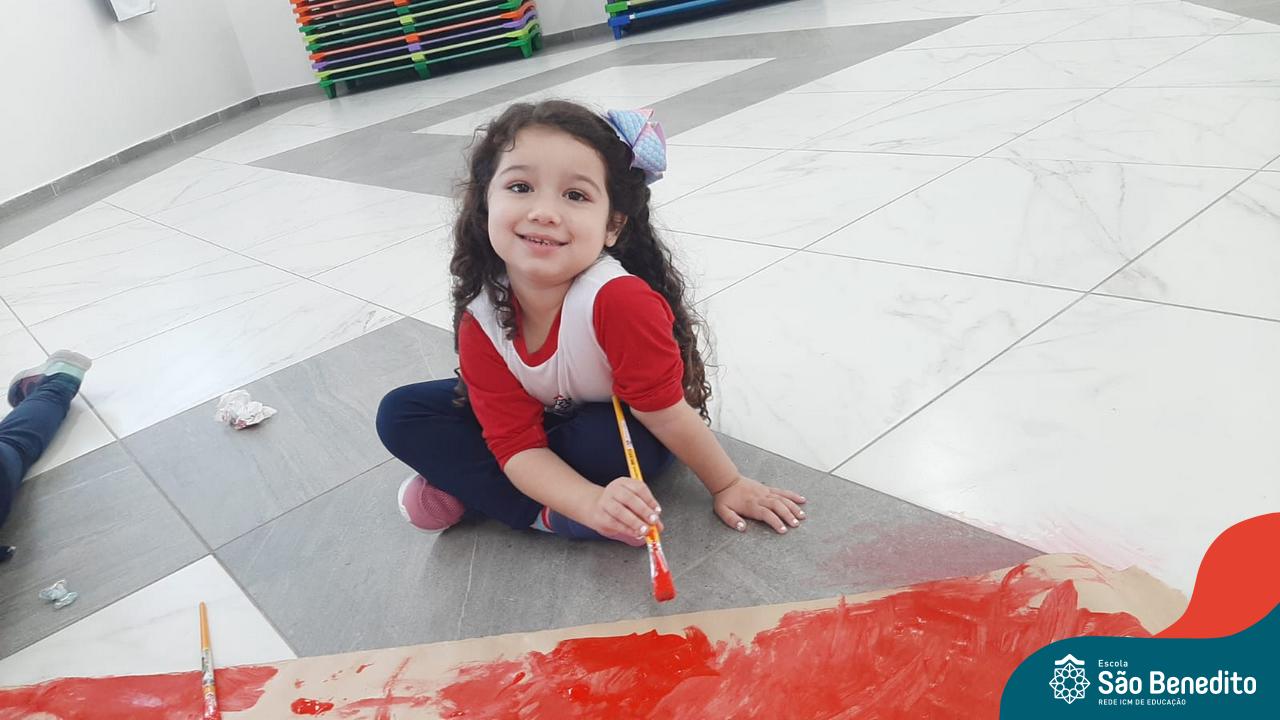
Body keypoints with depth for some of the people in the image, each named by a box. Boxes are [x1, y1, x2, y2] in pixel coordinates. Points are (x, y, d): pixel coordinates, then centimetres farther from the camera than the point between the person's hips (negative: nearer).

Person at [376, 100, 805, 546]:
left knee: (598, 441, -39)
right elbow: (516, 442, -24)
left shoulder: (618, 300, -39)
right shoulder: (478, 323, -24)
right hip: (545, 418, 4)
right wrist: (592, 504, -42)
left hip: (627, 433, -4)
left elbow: (666, 412, -26)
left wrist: (727, 486, -13)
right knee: (400, 415, -10)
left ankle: (466, 488, -14)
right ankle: (547, 515, -13)